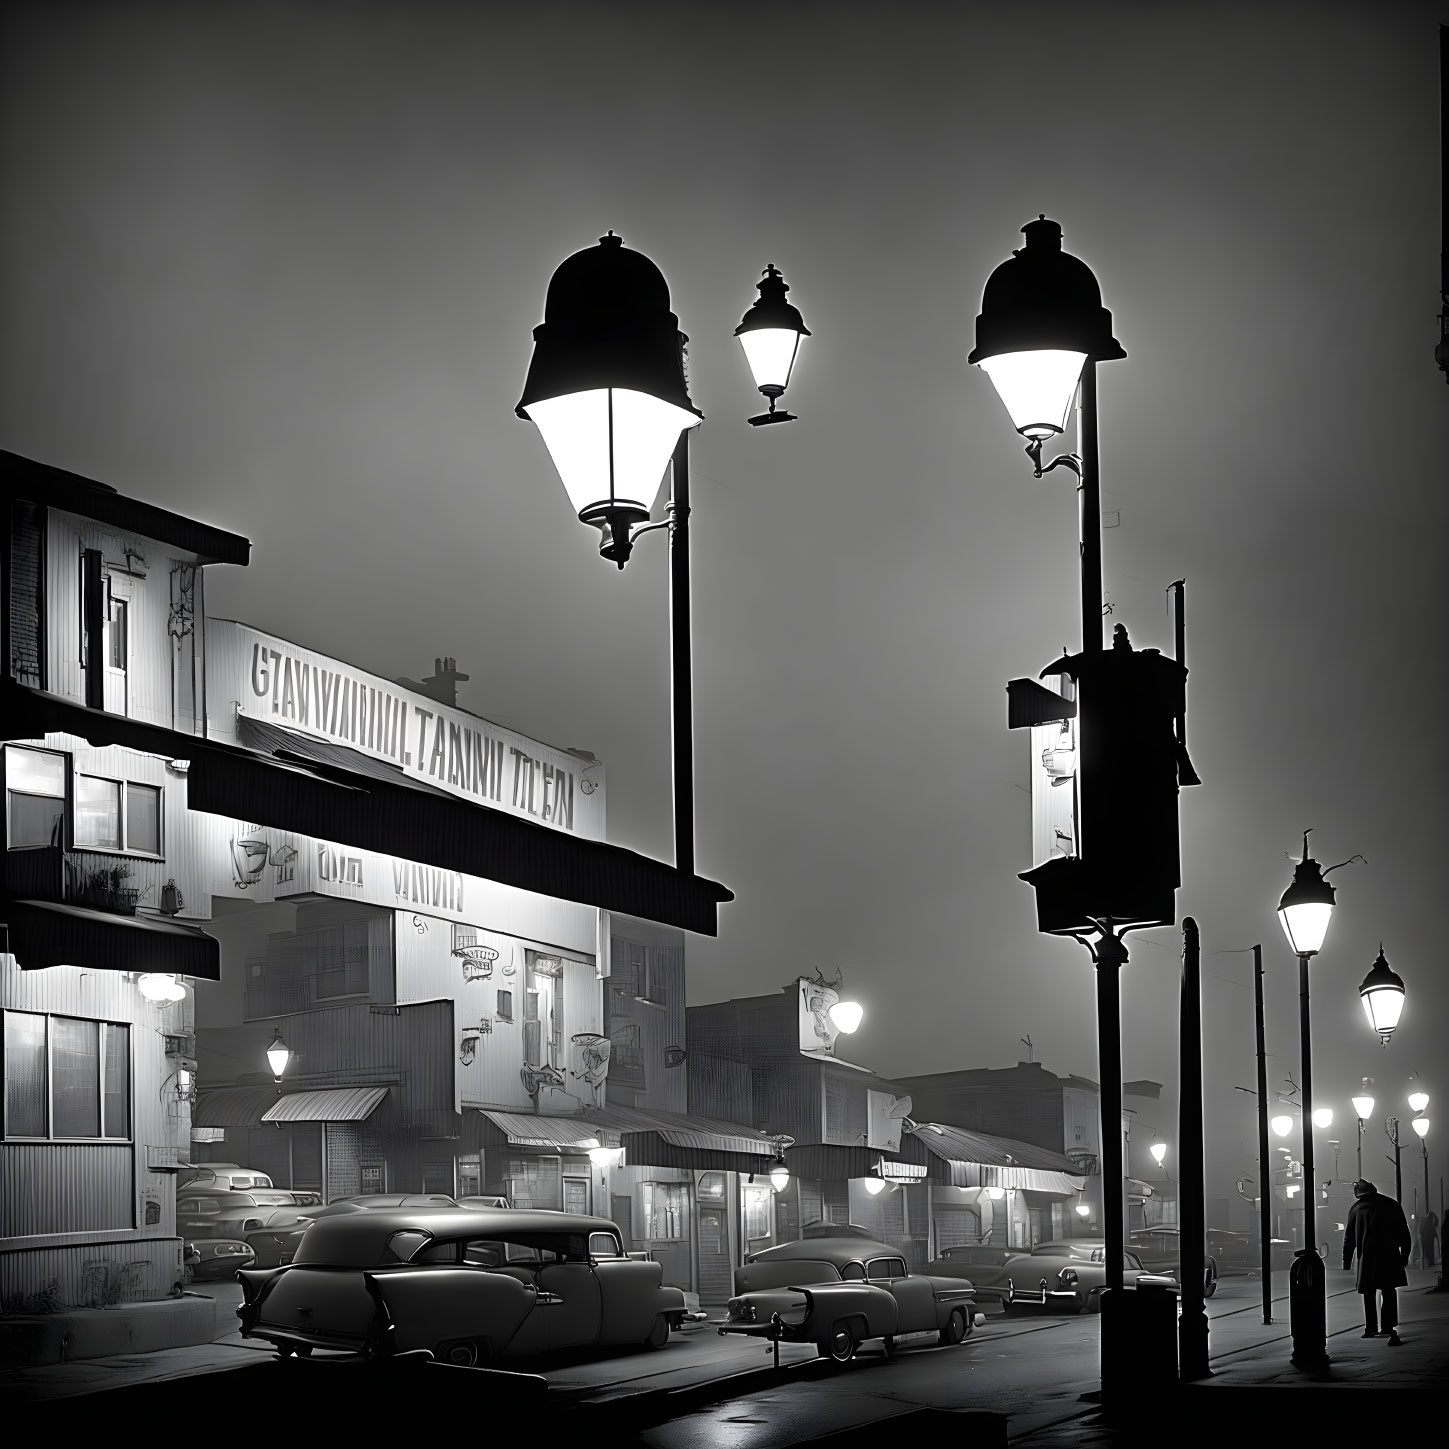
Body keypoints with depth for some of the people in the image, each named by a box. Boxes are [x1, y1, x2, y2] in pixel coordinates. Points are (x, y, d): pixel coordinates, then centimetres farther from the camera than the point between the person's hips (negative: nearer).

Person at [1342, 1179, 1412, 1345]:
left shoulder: (1356, 1209, 5)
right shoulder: (1391, 1205, 6)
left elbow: (1349, 1239, 7)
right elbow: (1404, 1234, 9)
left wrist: (1346, 1263, 12)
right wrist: (1404, 1255, 15)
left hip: (1367, 1259, 0)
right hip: (1390, 1258, 0)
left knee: (1369, 1294, 13)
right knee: (1389, 1293, 1)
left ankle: (1371, 1328, 18)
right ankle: (1390, 1328, -12)